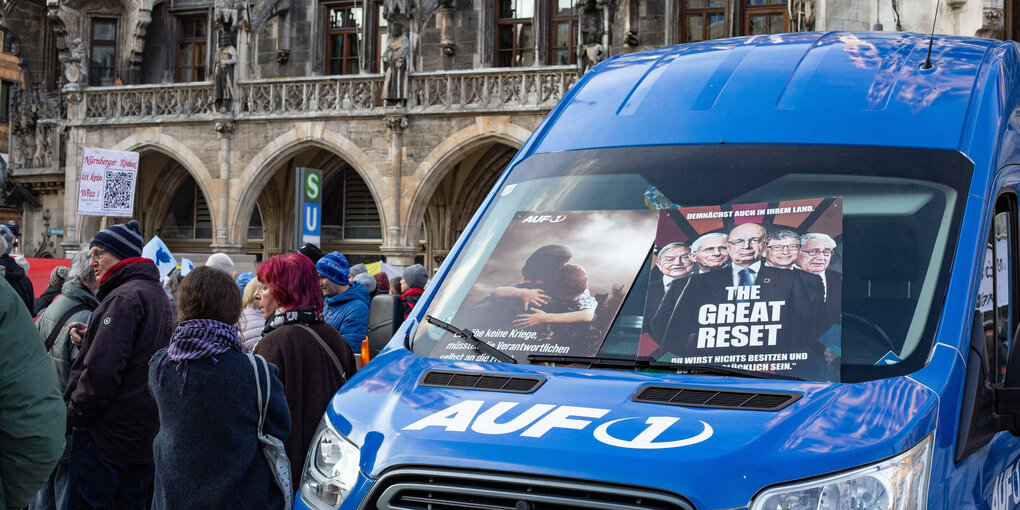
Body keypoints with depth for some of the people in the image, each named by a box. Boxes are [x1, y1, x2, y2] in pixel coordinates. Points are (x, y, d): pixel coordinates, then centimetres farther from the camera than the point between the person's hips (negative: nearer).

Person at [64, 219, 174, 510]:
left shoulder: (124, 297, -16)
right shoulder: (158, 295, 16)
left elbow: (102, 370, -24)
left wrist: (74, 413, -10)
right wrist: (88, 339, 7)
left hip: (107, 434, -9)